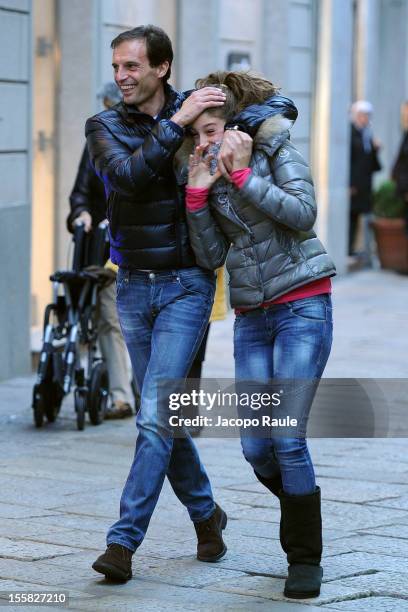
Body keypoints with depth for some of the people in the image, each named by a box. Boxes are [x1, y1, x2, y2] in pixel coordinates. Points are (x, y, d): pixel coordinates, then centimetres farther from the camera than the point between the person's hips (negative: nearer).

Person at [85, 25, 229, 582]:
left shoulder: (196, 111, -2)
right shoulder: (104, 127, 1)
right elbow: (126, 176, -19)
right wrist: (175, 124, -25)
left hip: (186, 284, -3)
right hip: (133, 286, 4)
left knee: (155, 415, -12)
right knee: (162, 415, 11)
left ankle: (124, 541, -11)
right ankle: (206, 514, 31)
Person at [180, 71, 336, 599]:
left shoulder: (277, 151, -4)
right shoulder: (207, 172, 9)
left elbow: (303, 213, -19)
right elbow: (211, 255, 3)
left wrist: (241, 174, -19)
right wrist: (198, 193, -8)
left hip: (301, 307, -5)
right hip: (251, 317, 5)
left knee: (287, 437, -13)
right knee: (256, 448, 0)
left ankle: (305, 559, 2)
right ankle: (301, 508, 29)